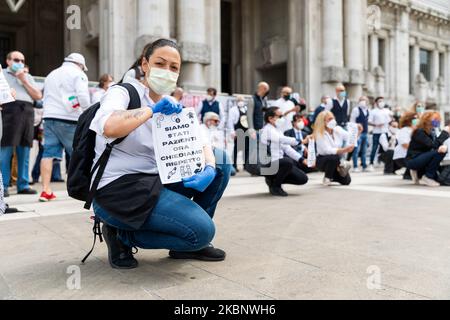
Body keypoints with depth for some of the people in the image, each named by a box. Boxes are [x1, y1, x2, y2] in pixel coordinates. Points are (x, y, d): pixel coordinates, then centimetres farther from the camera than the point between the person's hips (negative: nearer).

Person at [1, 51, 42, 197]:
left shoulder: (28, 77, 27)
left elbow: (38, 96, 14)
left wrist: (24, 81, 9)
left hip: (28, 112, 4)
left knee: (25, 150, 3)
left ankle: (23, 185, 7)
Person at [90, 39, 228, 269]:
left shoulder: (172, 106, 11)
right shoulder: (122, 92, -9)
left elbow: (200, 143, 3)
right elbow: (110, 128, -34)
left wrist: (209, 169, -17)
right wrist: (152, 109, -23)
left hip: (156, 181, 8)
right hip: (117, 189, -8)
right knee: (203, 230, -19)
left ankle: (190, 243, 8)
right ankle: (122, 235, -1)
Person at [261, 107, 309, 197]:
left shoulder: (277, 130, 15)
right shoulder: (268, 129, -12)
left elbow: (286, 147, 13)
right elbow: (281, 139, -31)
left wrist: (302, 159, 3)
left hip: (278, 162, 9)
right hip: (268, 163, -9)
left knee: (303, 179, 3)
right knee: (288, 162, -37)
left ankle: (273, 179, 15)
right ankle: (275, 186, -12)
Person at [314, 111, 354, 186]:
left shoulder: (338, 129, -3)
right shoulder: (319, 134, -19)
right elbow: (328, 150, -30)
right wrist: (343, 150, -43)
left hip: (337, 160, 5)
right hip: (322, 160, -4)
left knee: (347, 181, -10)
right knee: (335, 157, -38)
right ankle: (327, 178, -11)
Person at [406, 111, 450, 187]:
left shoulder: (431, 132, 9)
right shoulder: (419, 132, -17)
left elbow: (438, 144, -2)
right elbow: (433, 145, -28)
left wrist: (443, 146, -27)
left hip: (422, 159, 9)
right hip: (413, 161, -9)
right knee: (439, 152, -26)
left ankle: (419, 173, 17)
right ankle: (427, 177, -15)